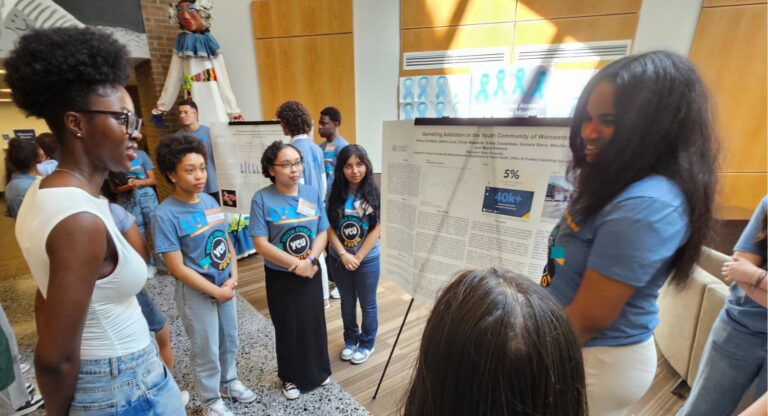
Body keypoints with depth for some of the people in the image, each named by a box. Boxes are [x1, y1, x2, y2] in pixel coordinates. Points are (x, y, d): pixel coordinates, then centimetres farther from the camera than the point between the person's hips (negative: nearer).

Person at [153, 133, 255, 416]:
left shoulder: (210, 201, -3)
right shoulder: (165, 215, -20)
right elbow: (177, 268, -19)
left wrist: (233, 279, -6)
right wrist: (216, 292, -14)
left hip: (226, 285, 6)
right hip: (196, 292, -5)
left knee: (229, 339, 22)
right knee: (206, 349, 12)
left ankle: (229, 382, 47)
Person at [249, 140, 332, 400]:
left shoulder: (313, 194, -4)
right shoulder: (262, 199, -15)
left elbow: (322, 233, -2)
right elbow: (261, 244, -17)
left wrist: (309, 260, -17)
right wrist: (296, 264, -19)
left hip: (312, 273, 3)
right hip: (280, 277, -3)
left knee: (314, 322, 16)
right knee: (288, 327, 14)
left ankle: (318, 371, 40)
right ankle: (291, 377, 37)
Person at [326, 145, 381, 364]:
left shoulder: (375, 193, -12)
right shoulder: (334, 193, -6)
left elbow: (377, 229, -13)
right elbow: (328, 227, -6)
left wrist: (357, 257, -14)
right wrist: (343, 254, -15)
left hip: (367, 260, -2)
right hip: (339, 259, 3)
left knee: (368, 304, 15)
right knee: (347, 302, 21)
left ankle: (367, 343, 37)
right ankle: (350, 340, 43)